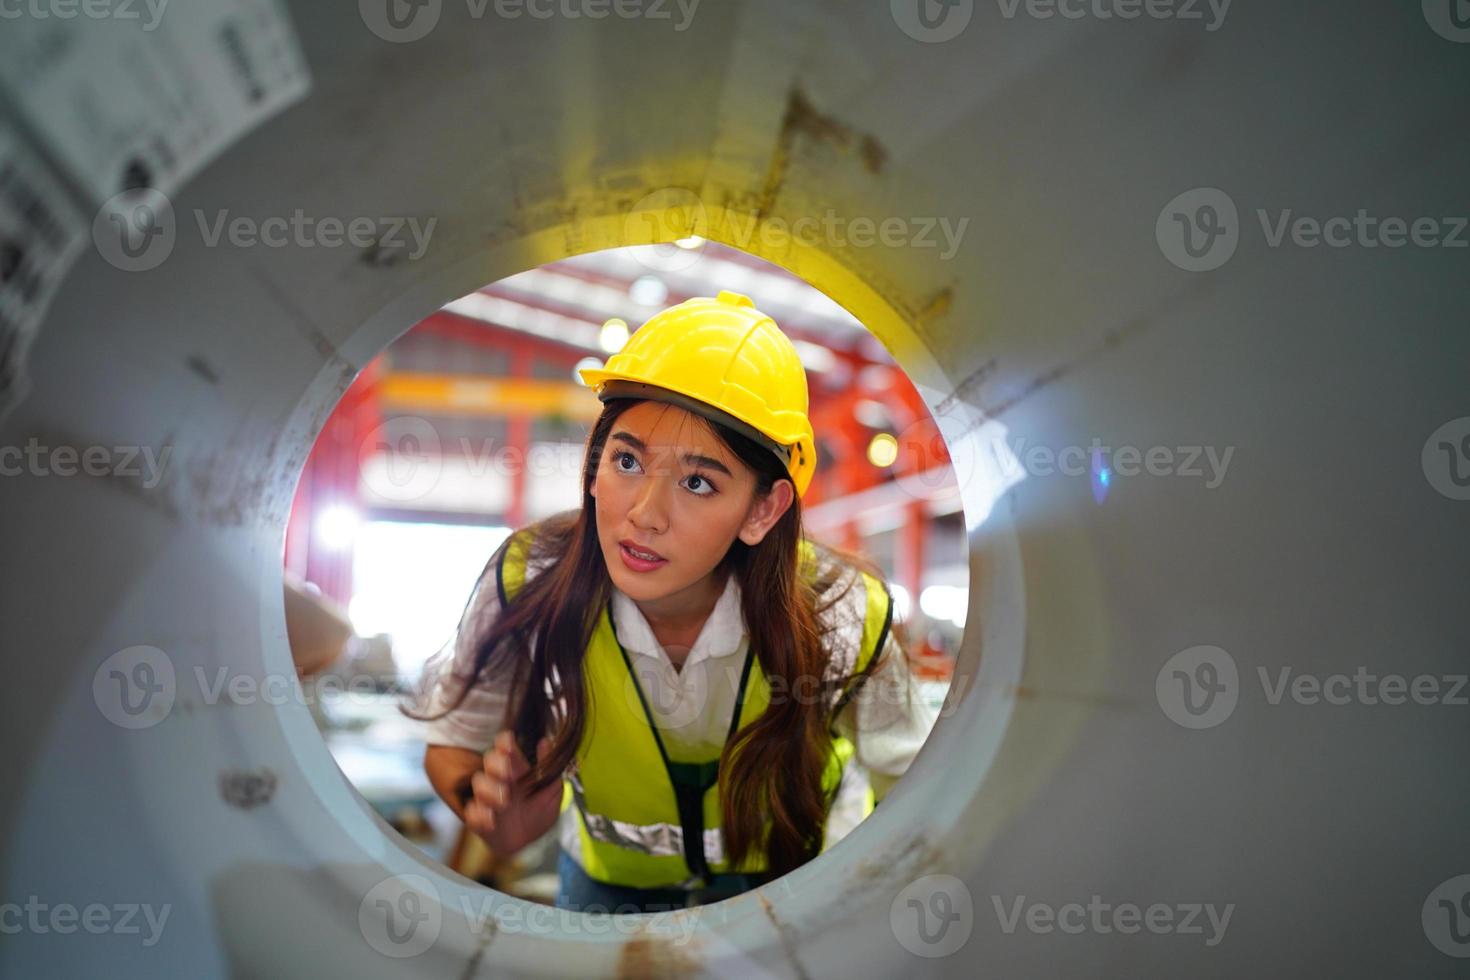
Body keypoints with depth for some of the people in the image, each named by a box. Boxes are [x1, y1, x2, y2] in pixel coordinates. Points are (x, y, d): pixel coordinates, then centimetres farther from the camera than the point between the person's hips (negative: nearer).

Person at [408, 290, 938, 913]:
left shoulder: (841, 616, -33)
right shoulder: (526, 582, -31)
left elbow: (913, 782, -14)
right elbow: (451, 743, -14)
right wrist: (496, 814, -33)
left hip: (798, 865, 0)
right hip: (608, 875, 1)